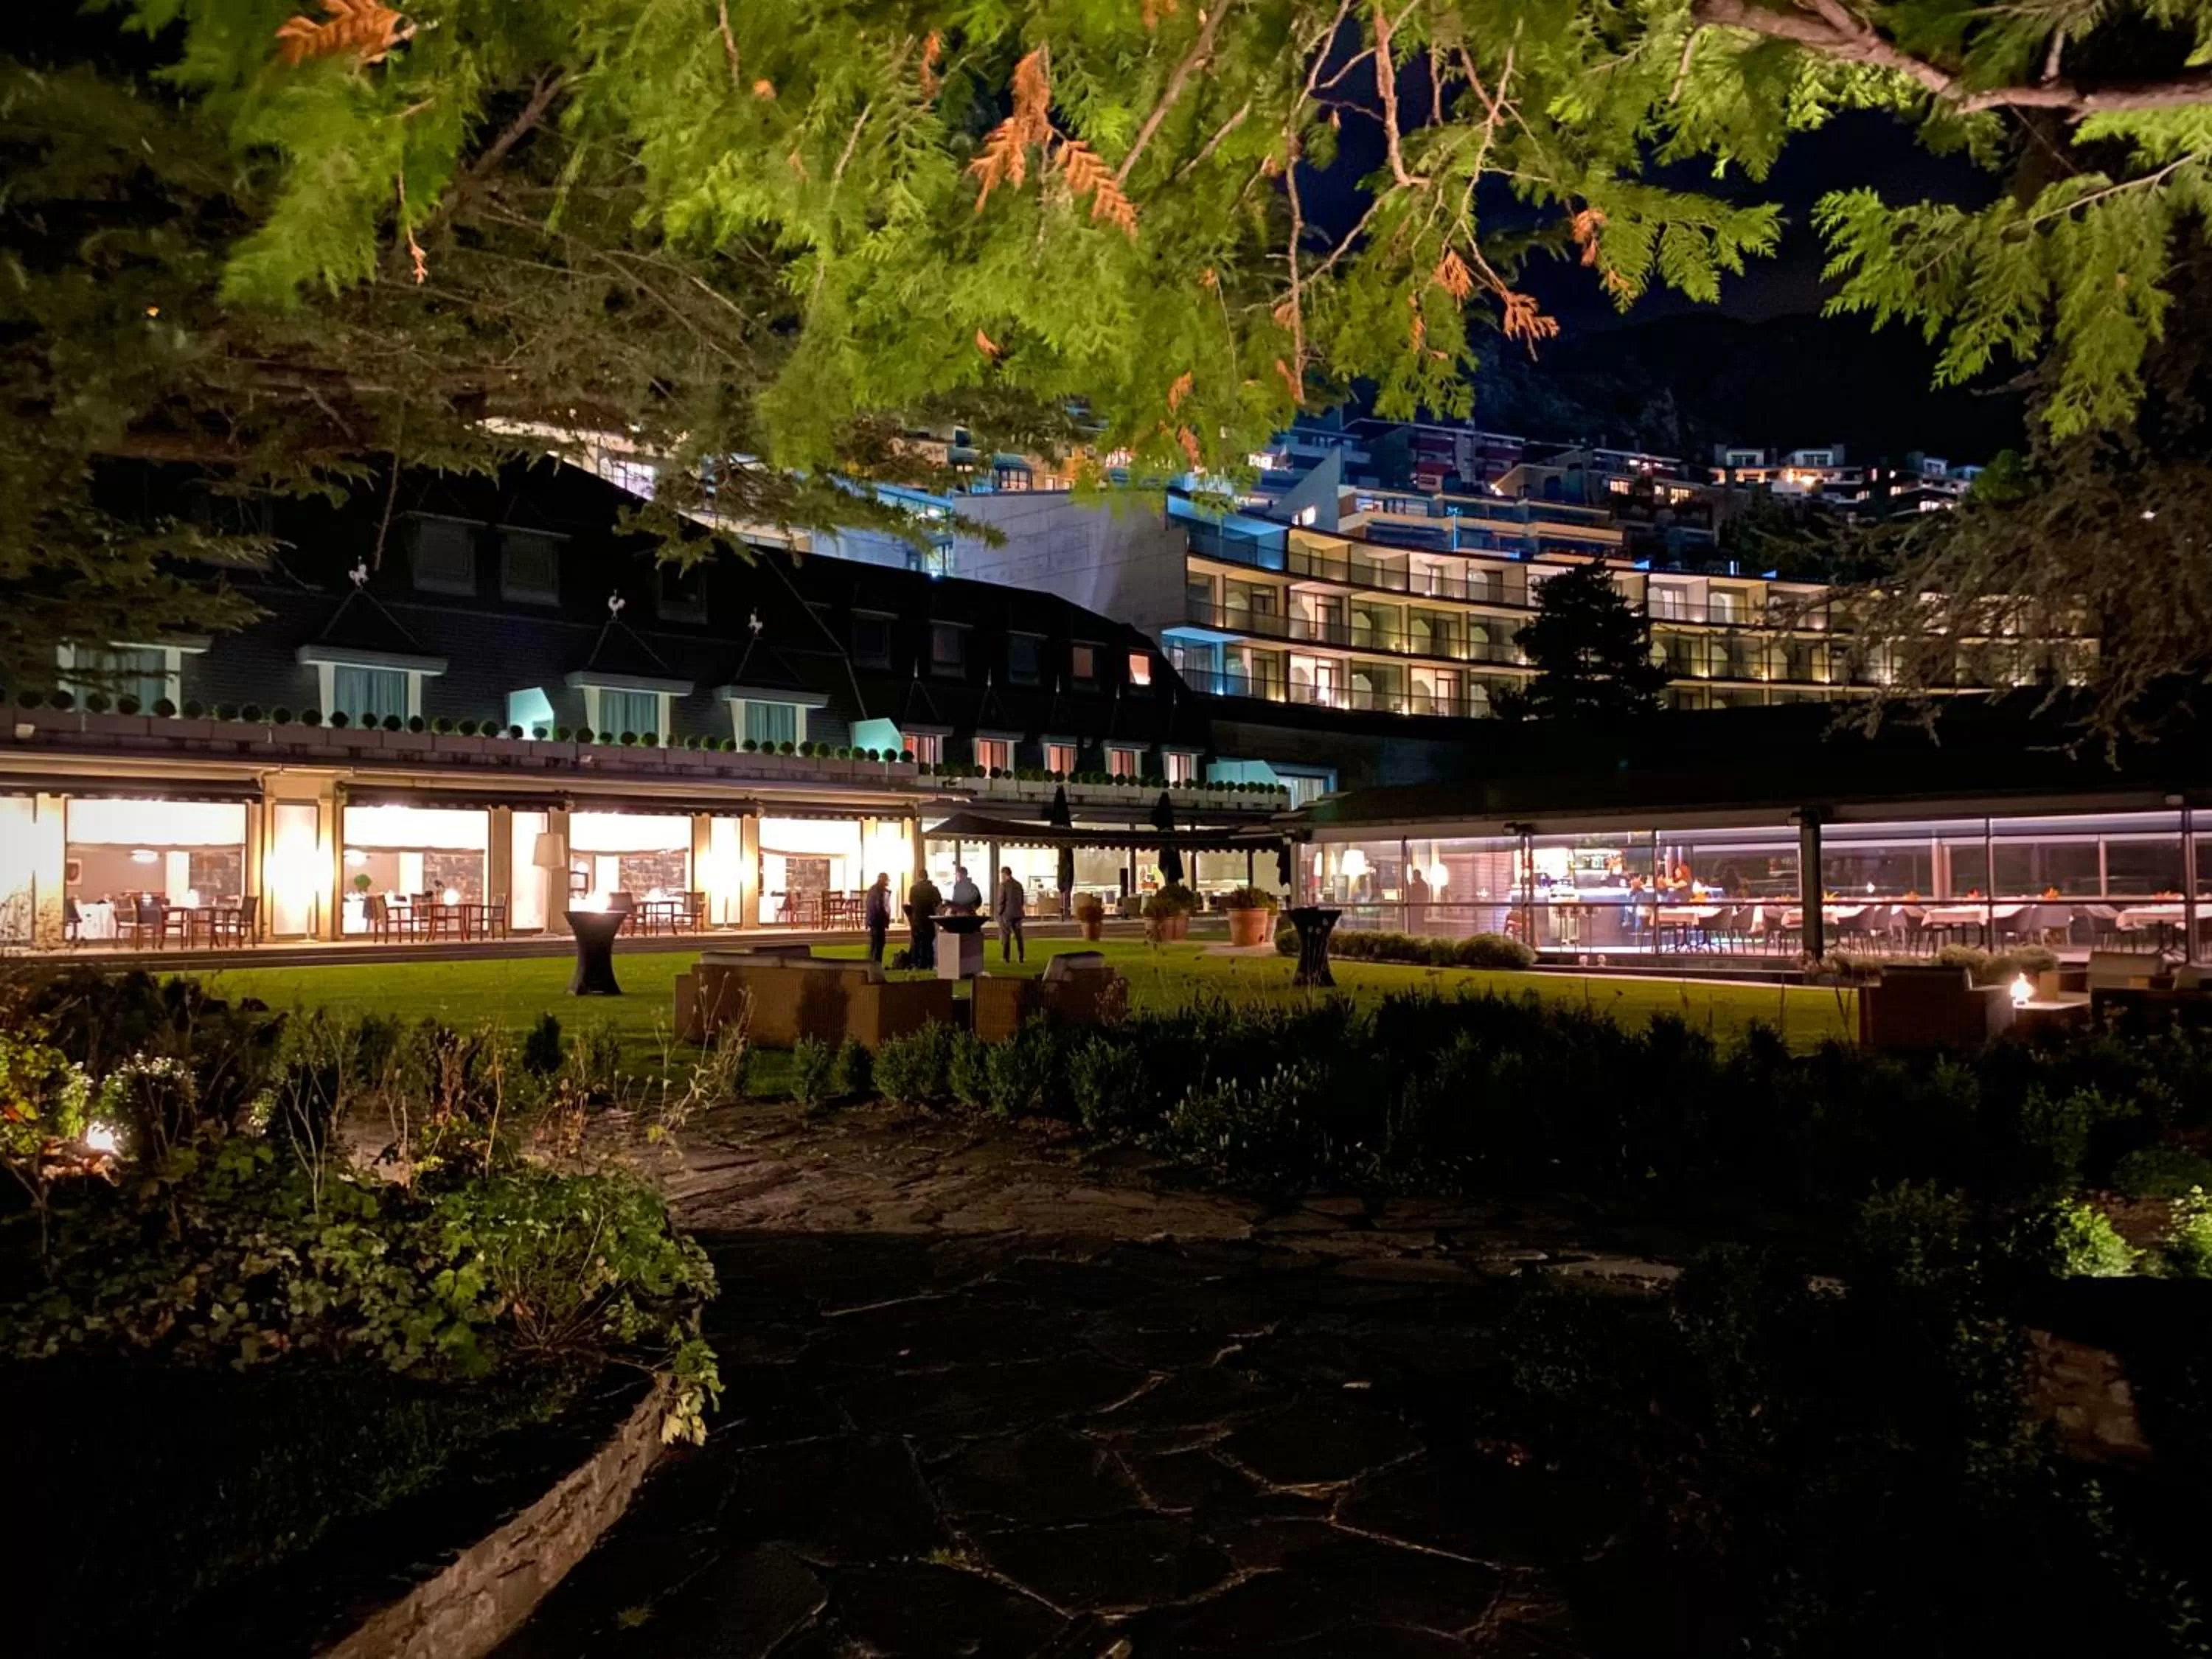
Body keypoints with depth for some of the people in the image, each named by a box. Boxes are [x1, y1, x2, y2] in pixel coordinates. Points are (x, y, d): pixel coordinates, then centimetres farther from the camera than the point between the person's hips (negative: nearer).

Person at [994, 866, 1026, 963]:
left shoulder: (1003, 885, -12)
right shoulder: (1019, 885, 7)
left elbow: (1001, 901, -14)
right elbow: (1022, 900, 11)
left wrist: (998, 912, -4)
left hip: (1006, 914, -5)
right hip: (1017, 914, 5)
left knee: (1005, 936, 2)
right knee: (1019, 936, 9)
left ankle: (1005, 957, 2)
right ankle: (1021, 957, 9)